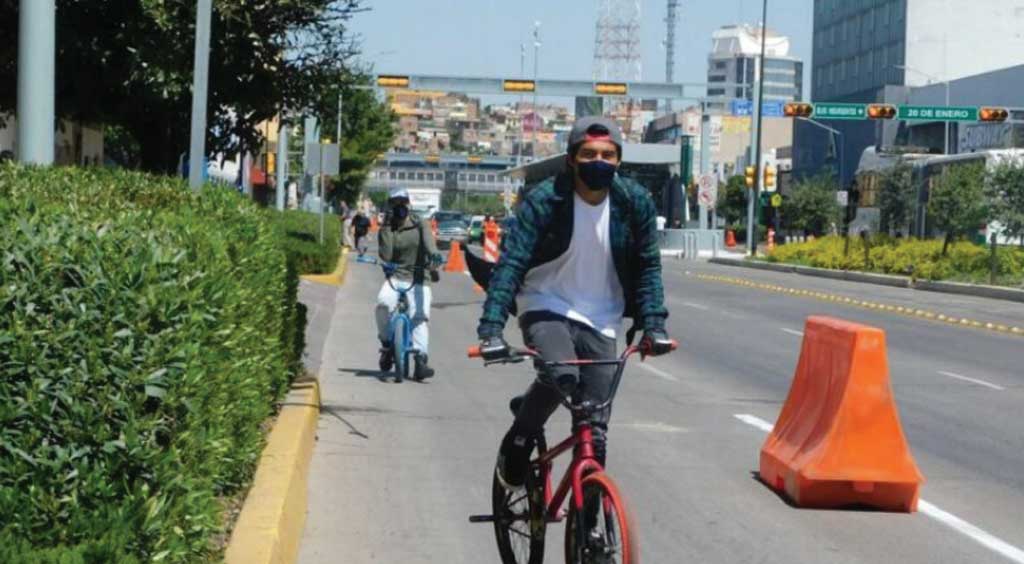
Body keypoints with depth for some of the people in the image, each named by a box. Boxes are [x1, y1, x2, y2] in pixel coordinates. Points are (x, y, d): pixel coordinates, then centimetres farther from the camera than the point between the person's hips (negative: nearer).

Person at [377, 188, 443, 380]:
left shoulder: (420, 225, 3)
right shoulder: (386, 229, 7)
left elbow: (428, 241, -18)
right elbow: (385, 255, -9)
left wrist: (434, 255, -40)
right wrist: (387, 228, -12)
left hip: (419, 279, -1)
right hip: (396, 277, 1)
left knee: (420, 317, -15)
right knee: (383, 303, -28)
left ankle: (421, 359, -17)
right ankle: (386, 343, -9)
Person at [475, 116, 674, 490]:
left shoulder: (635, 202, -6)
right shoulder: (544, 200, -15)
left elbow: (647, 267, 1)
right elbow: (511, 263, -21)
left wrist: (654, 324, -13)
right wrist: (491, 328, -32)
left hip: (600, 321, 3)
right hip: (547, 307, -3)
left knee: (594, 427, -2)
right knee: (561, 376, -32)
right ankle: (515, 449, -6)